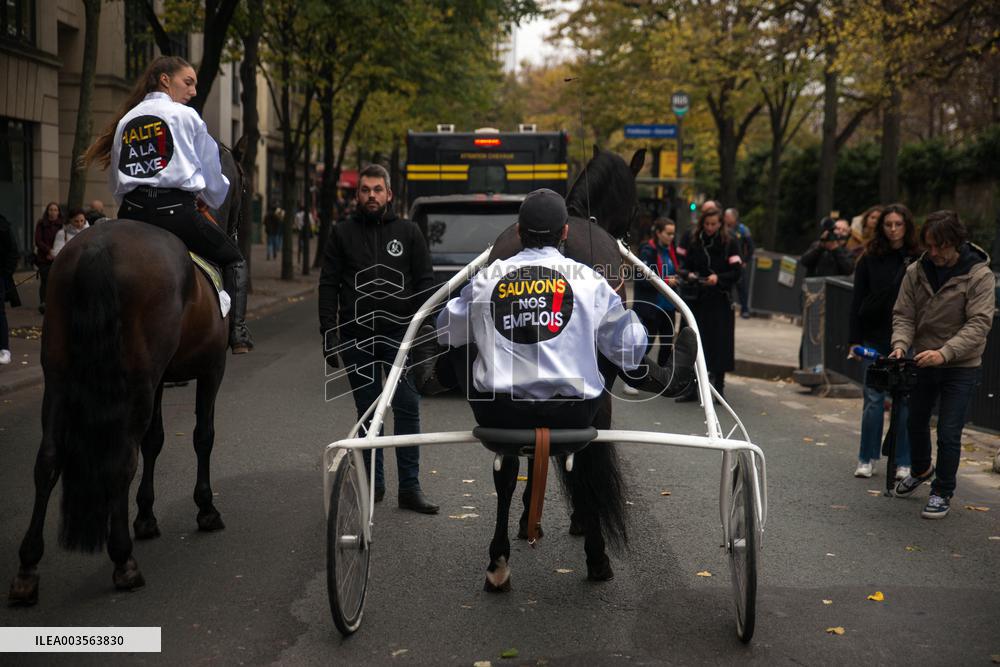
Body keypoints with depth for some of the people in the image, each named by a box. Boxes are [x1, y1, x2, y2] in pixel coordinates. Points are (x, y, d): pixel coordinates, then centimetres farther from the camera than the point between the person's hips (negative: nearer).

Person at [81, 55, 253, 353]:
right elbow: (210, 170, 10)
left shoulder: (125, 122, 18)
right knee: (233, 259, 13)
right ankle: (238, 332, -3)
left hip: (131, 215, 4)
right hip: (177, 210, -4)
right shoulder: (186, 116, 4)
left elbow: (116, 183, 20)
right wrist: (211, 200, 29)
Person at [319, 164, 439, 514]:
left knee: (407, 409, -4)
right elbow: (328, 285, 6)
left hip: (399, 333, -1)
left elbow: (425, 284, 6)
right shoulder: (342, 233, 7)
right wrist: (328, 334, -2)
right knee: (367, 412, 8)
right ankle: (373, 483, 17)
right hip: (356, 337, 1)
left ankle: (410, 487, 0)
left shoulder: (408, 232, 6)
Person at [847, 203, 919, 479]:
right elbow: (858, 301, 4)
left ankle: (903, 462, 13)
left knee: (905, 400, 4)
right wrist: (854, 340, -1)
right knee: (873, 399, 5)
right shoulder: (870, 259, 4)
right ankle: (867, 459, 15)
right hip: (875, 338, 1)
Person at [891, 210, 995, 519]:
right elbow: (903, 314, -2)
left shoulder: (979, 276, -16)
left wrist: (944, 352, -35)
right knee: (916, 423, 20)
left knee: (948, 434, -7)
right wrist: (901, 344, -23)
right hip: (923, 363, 5)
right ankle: (921, 470, 48)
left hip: (961, 367, -5)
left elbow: (979, 323, -23)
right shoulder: (916, 271, -5)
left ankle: (943, 493, 12)